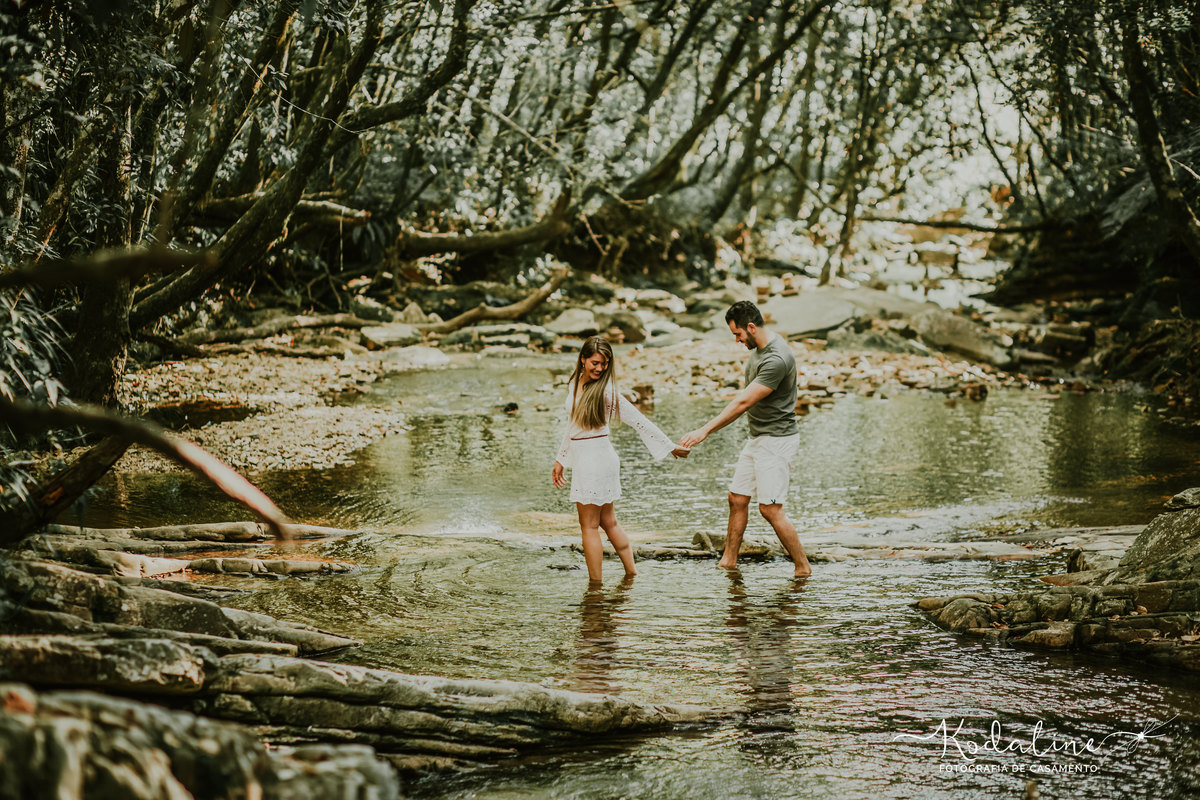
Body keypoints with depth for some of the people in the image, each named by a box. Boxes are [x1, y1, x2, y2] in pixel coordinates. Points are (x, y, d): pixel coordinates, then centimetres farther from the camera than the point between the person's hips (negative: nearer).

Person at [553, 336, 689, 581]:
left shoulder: (606, 390, -13)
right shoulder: (574, 384, 9)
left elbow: (639, 421, -10)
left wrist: (669, 446, -8)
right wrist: (560, 460, 27)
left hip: (596, 458, -7)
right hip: (582, 459, 7)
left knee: (589, 526, -1)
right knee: (608, 522, 14)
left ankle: (595, 585, 5)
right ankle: (632, 574, 23)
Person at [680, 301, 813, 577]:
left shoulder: (776, 360, -25)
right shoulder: (759, 347, 6)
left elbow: (743, 402, -26)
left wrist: (705, 430, -25)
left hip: (777, 439, -10)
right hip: (758, 437, 10)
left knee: (770, 509, -11)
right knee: (737, 498, 11)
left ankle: (803, 568, -1)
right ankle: (728, 562, 20)